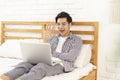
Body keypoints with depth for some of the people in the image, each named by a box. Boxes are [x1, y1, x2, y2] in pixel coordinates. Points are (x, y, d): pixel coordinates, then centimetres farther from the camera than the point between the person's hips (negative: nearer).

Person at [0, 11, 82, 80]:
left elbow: (71, 57, -8)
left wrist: (53, 54, -5)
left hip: (61, 65, -5)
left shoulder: (77, 40, 10)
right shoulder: (54, 38, 26)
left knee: (40, 67, -39)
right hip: (47, 62, 5)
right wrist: (46, 40, 4)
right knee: (25, 64, -27)